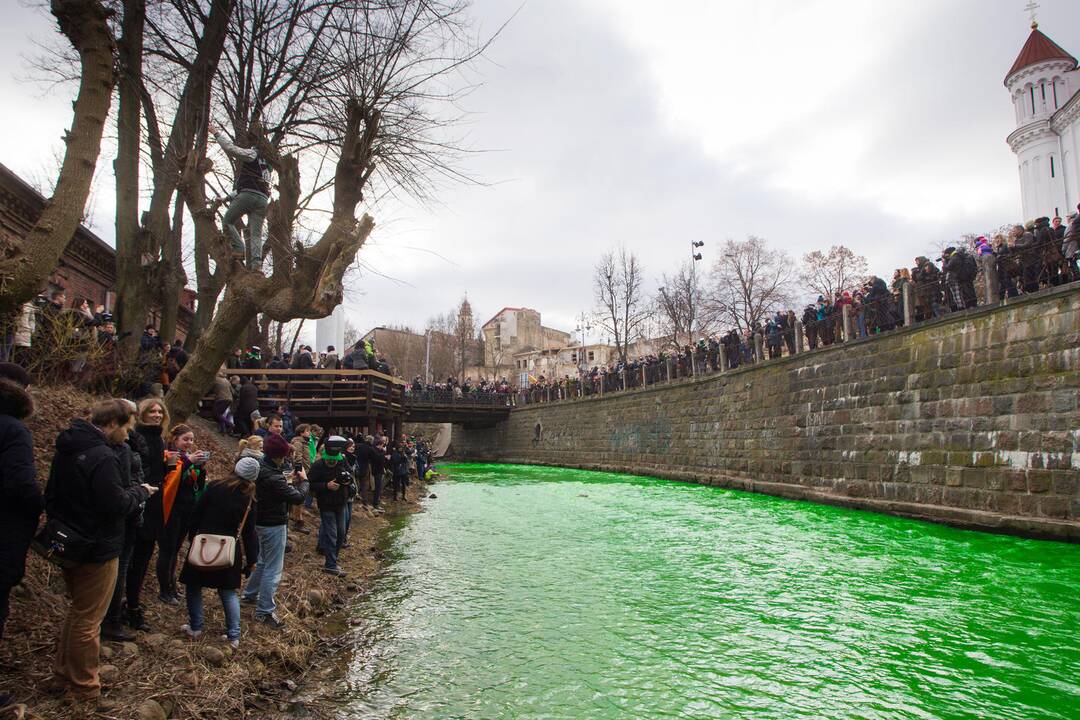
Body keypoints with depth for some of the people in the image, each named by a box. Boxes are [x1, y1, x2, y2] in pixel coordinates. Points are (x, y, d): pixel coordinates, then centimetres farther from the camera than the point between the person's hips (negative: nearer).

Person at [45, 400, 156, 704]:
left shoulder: (66, 449, 6)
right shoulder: (102, 456, -25)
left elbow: (51, 495, 16)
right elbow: (115, 505, -24)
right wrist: (140, 492, -7)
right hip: (96, 550, -9)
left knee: (78, 610, 26)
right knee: (88, 619, 6)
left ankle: (63, 671, 38)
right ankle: (82, 687, 20)